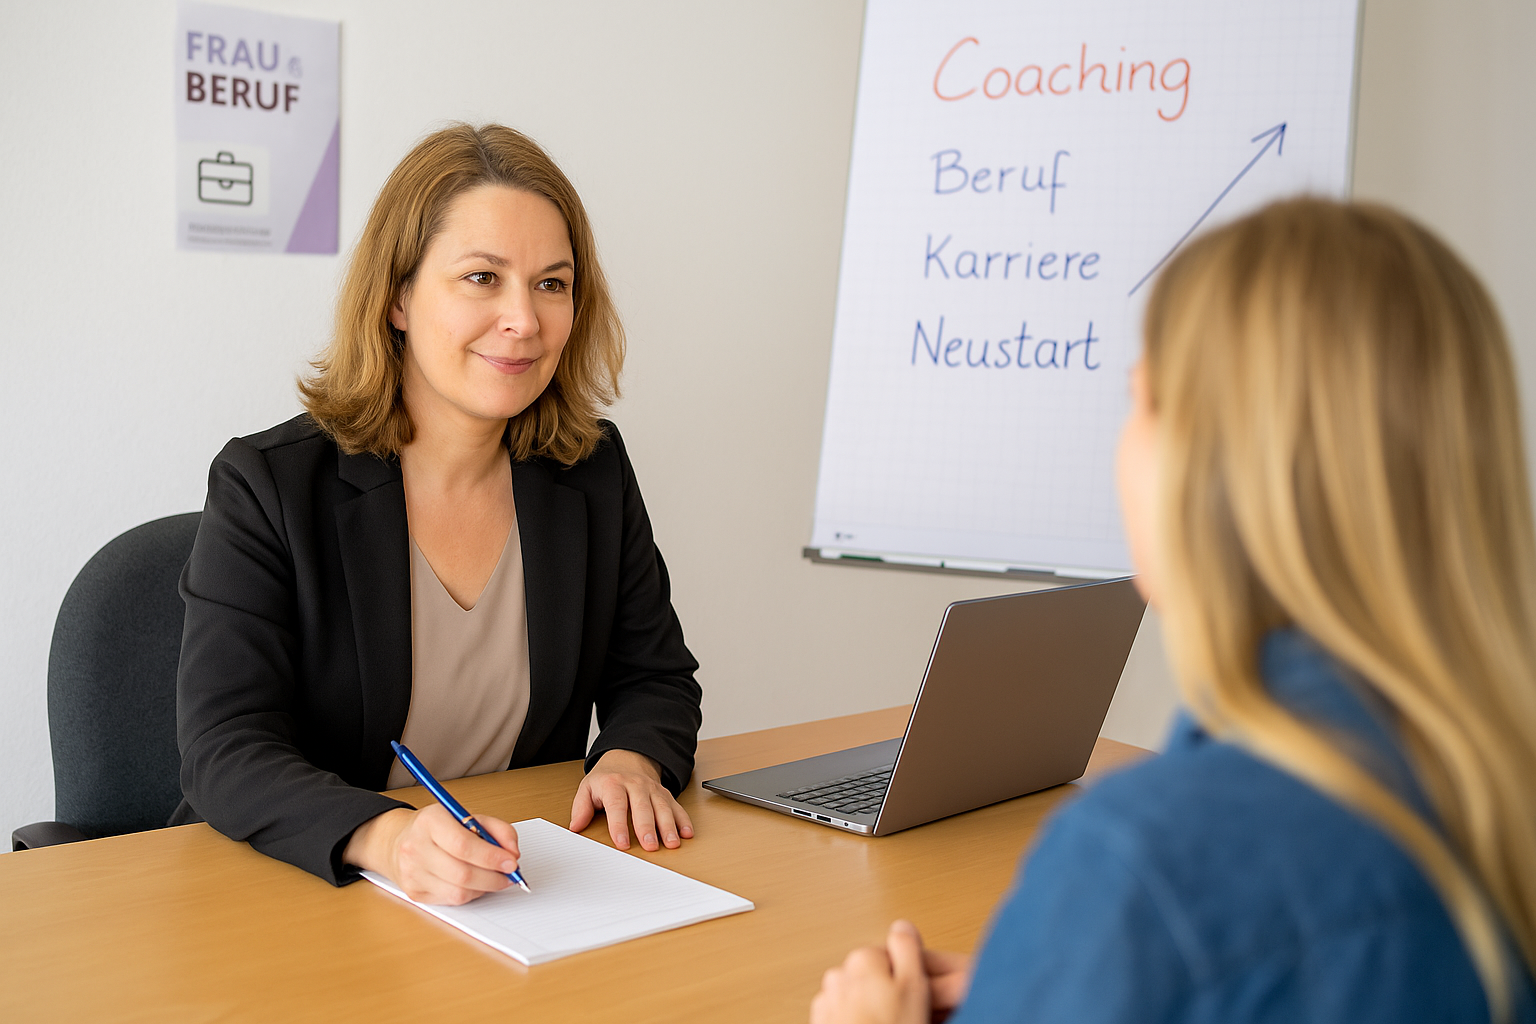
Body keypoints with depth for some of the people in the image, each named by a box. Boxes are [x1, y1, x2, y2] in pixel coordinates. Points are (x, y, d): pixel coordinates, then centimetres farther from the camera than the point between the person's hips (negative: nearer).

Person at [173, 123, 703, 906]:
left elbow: (654, 679, 11)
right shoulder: (267, 486, -9)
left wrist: (632, 760, -13)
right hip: (295, 901, -1)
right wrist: (386, 836, -36)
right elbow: (225, 752, -17)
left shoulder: (593, 470, 3)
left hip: (519, 896, 2)